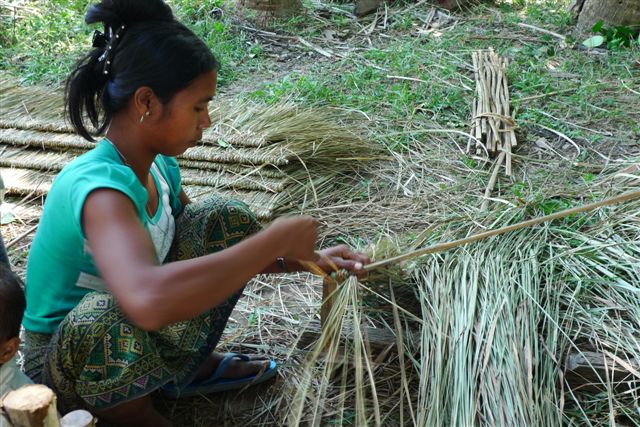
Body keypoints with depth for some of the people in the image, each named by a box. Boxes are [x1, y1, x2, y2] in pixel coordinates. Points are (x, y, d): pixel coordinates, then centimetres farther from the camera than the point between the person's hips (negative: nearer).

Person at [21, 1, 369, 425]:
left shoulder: (158, 167, -7)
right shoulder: (99, 187, -34)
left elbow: (214, 244, 8)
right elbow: (147, 300, -53)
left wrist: (310, 258, -3)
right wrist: (278, 238, -43)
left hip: (139, 334, 7)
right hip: (66, 364, -7)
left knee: (226, 219, -4)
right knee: (108, 315, -42)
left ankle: (189, 363, 11)